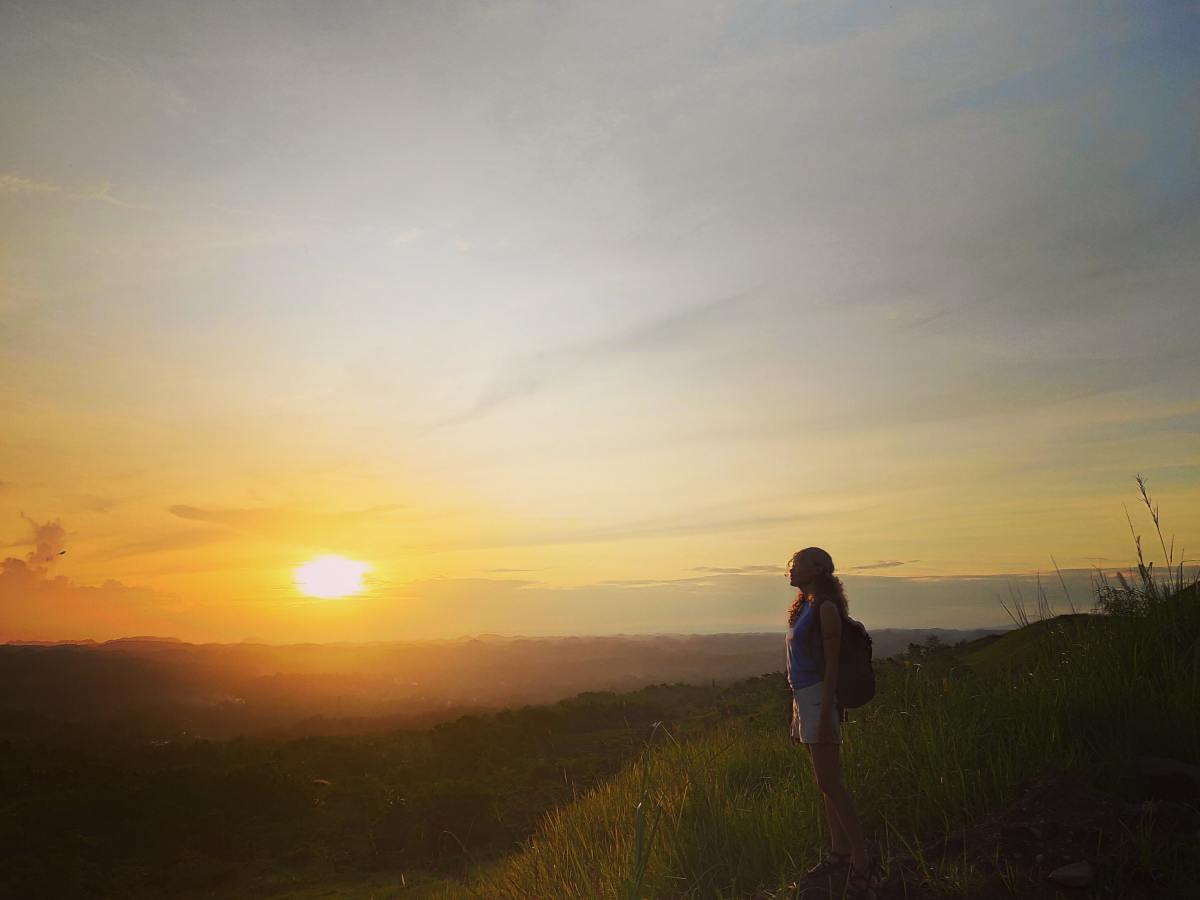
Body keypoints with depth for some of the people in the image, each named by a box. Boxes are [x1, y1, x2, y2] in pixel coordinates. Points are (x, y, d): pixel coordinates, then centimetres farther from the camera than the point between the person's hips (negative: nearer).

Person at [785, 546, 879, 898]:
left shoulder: (826, 608, -11)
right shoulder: (804, 607, 14)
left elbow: (831, 664, -15)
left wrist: (825, 715, -19)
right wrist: (795, 716, 21)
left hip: (819, 698, -9)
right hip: (802, 697, 9)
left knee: (829, 783, -8)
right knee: (827, 781, 13)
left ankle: (861, 864, -3)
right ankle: (839, 853, 20)